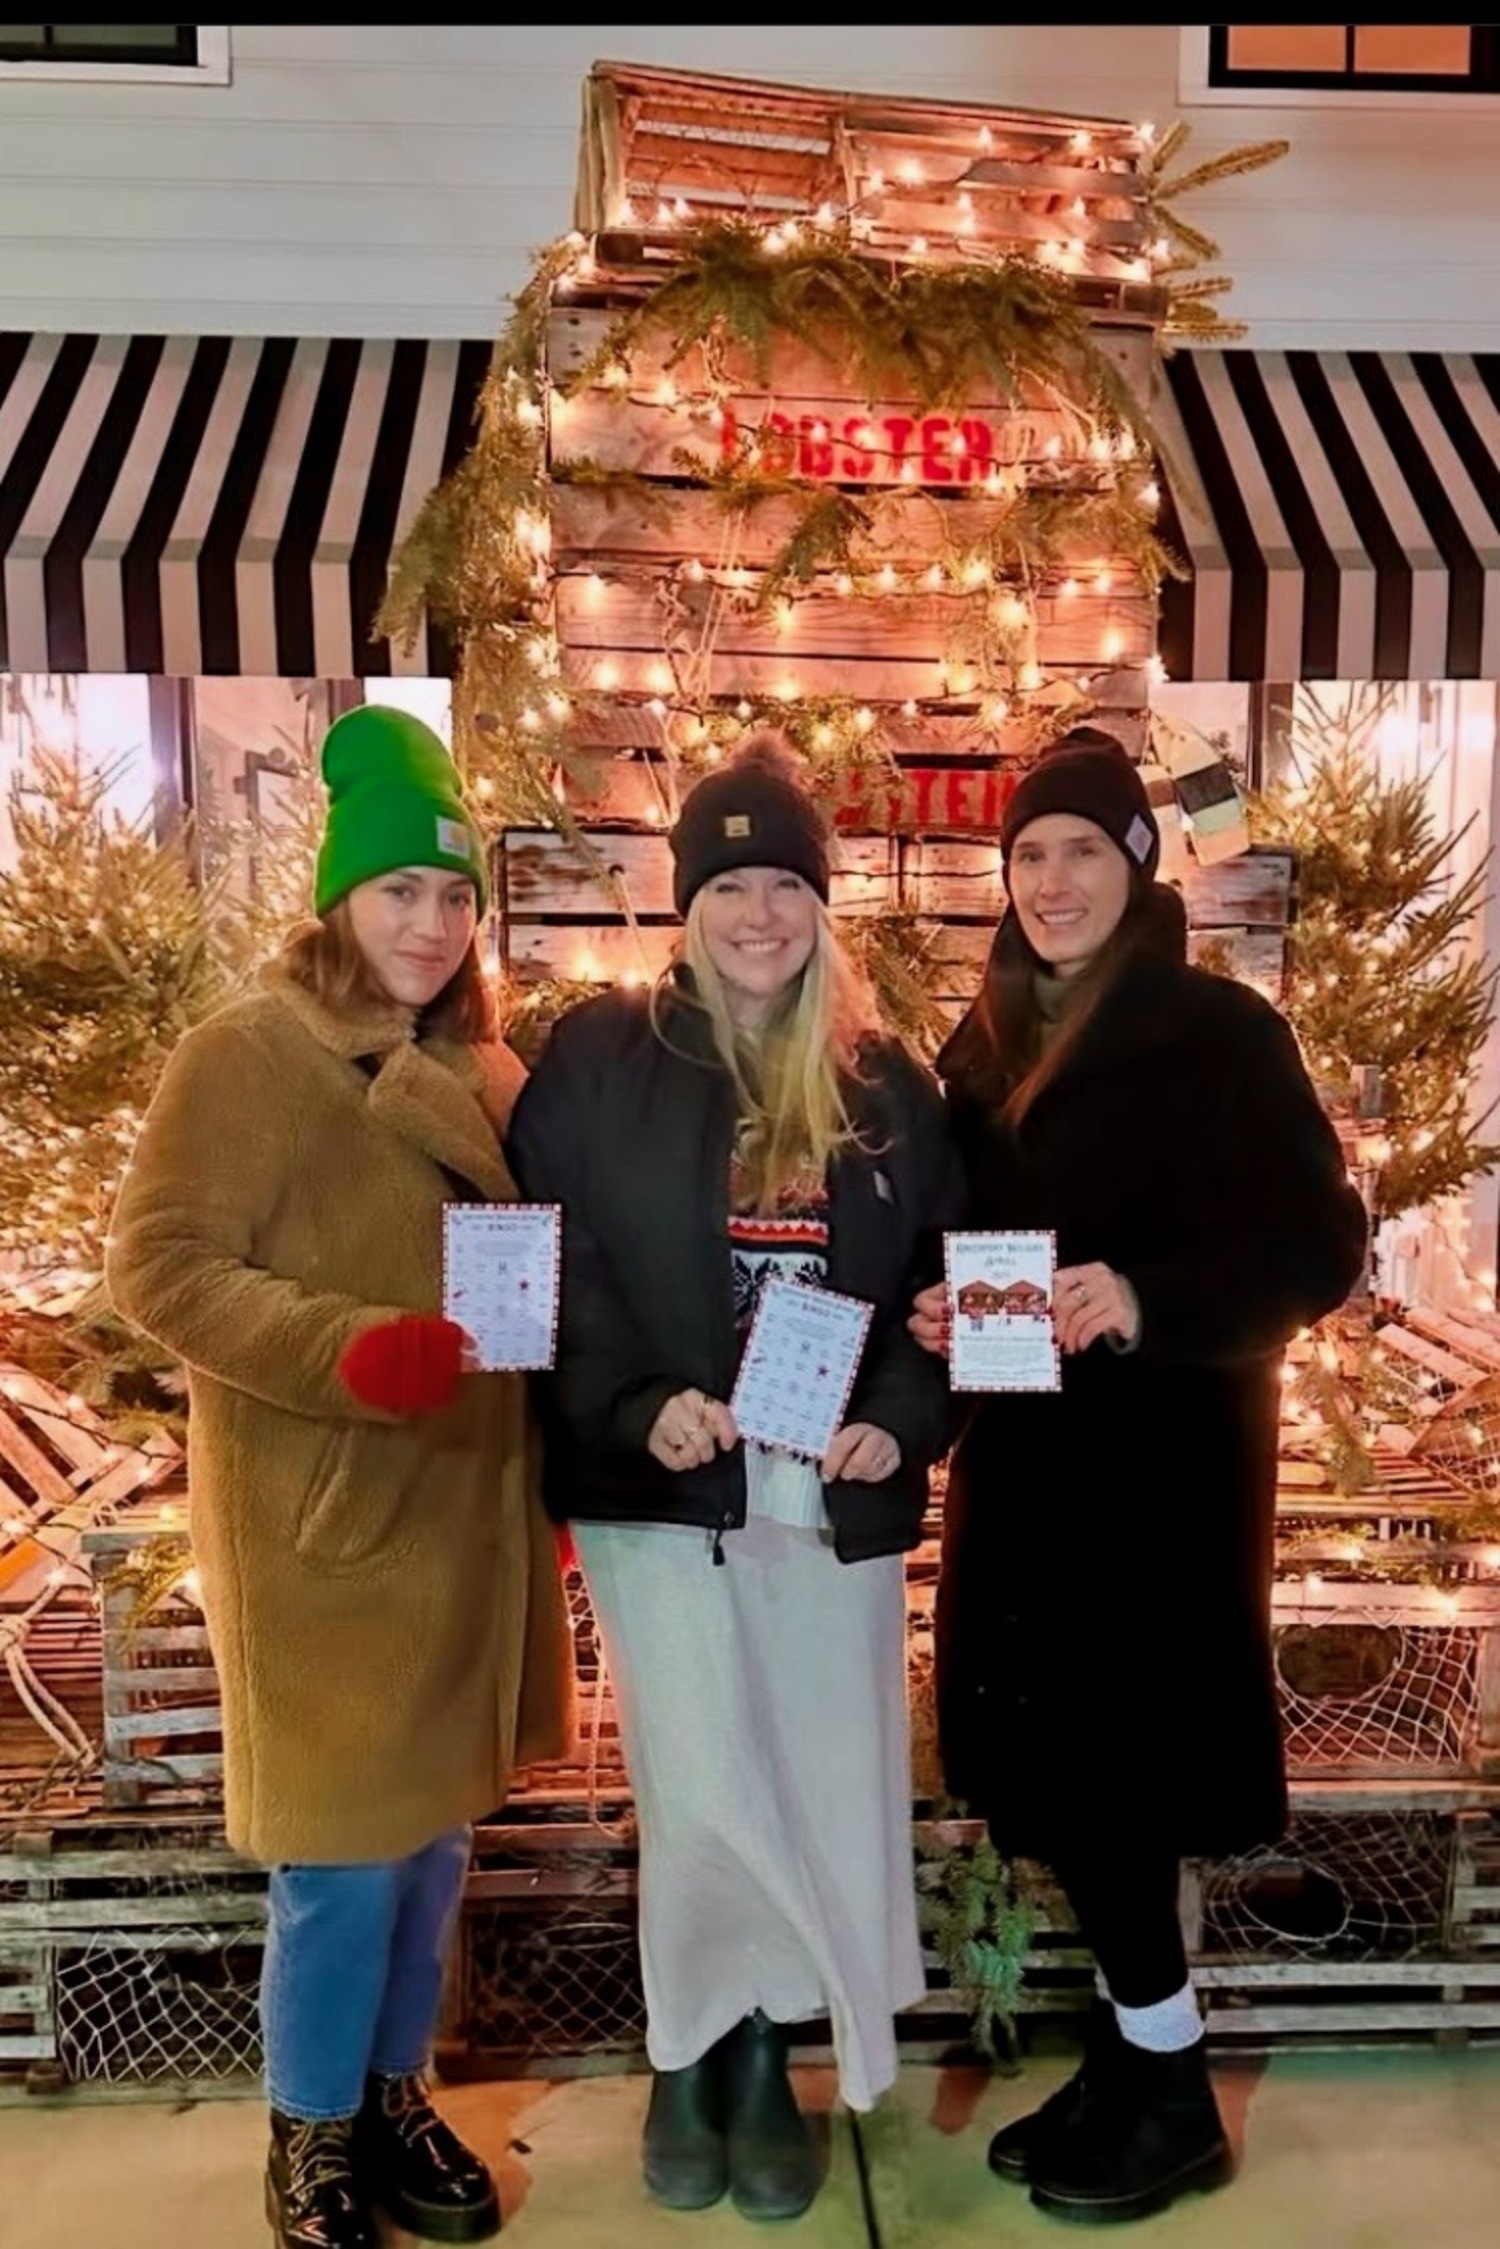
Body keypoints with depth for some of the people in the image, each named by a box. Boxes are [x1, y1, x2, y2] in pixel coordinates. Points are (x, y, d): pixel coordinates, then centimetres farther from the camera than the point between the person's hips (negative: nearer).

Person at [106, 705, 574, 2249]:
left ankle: (394, 2094, 40)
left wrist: (553, 1482, 10)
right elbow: (158, 1263, -15)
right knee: (343, 1850, 5)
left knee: (435, 1833, 18)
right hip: (326, 1525, -6)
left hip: (469, 1511, 6)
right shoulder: (247, 1056, -10)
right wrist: (347, 1352, -27)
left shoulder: (482, 1068, 9)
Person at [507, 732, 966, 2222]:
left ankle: (764, 2057, 35)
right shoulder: (598, 1060, -2)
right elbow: (546, 1266, -5)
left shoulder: (884, 1083, 6)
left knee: (825, 1797, 10)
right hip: (662, 1494, -3)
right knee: (707, 1801, 1)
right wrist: (634, 1409, -17)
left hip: (839, 1501, 3)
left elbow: (941, 1281, 8)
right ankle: (687, 2061, 30)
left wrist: (901, 1425, -6)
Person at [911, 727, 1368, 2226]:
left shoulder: (1220, 1032, -9)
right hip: (1020, 1455, 6)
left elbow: (1320, 1246, -12)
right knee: (1050, 1770, 12)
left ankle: (1172, 2096, 24)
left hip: (1160, 1459, -6)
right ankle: (1127, 2059, 32)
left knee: (1102, 1773, 1)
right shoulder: (987, 1044, 9)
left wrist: (1148, 1302, -26)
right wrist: (936, 1315, -5)